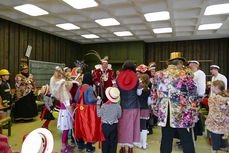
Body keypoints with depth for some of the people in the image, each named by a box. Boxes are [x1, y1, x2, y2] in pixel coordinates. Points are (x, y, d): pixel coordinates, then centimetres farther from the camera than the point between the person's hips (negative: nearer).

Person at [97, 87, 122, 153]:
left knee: (105, 141, 13)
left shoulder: (104, 105, -16)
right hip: (114, 126, 1)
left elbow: (99, 114, -5)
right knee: (113, 141, 14)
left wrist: (98, 105, 2)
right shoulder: (118, 106, -11)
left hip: (105, 126, -1)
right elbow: (119, 116, 1)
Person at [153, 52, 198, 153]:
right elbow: (192, 95, -5)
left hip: (164, 113, 3)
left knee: (166, 140, 12)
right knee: (187, 141, 9)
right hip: (182, 113, -3)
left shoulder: (159, 74, 6)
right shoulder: (186, 74, -4)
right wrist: (193, 114, 2)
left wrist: (156, 110, 19)